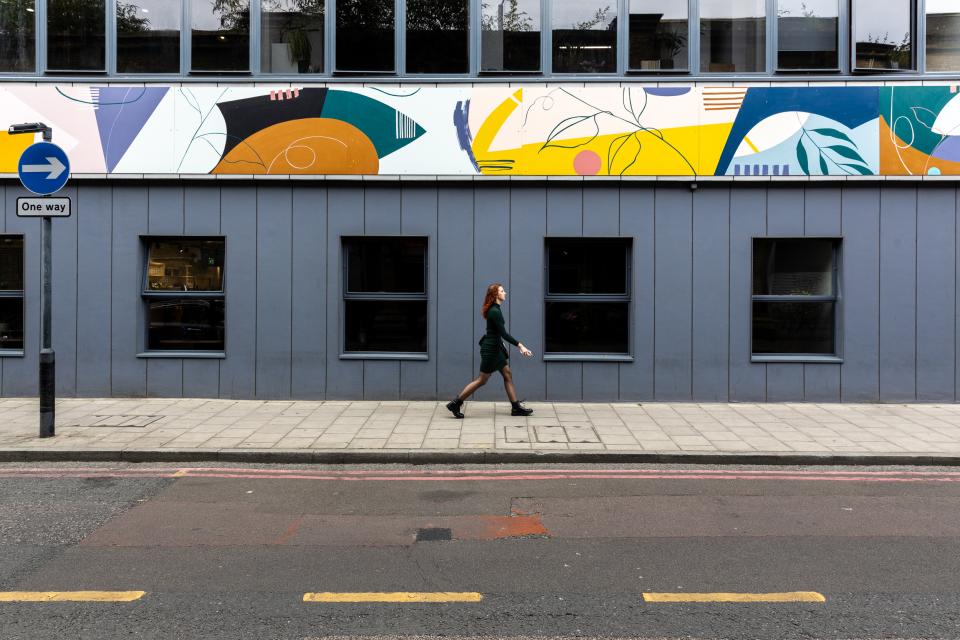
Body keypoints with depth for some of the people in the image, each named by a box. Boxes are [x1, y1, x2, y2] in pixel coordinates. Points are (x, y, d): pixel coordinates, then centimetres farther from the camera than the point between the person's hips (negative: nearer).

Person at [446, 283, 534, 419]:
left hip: (496, 347, 10)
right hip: (490, 349, -10)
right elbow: (504, 333, -25)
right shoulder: (495, 312, -21)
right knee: (482, 380, -3)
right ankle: (455, 404, 3)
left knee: (508, 375, 10)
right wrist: (520, 346, -25)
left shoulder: (495, 309, 10)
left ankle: (516, 407, 13)